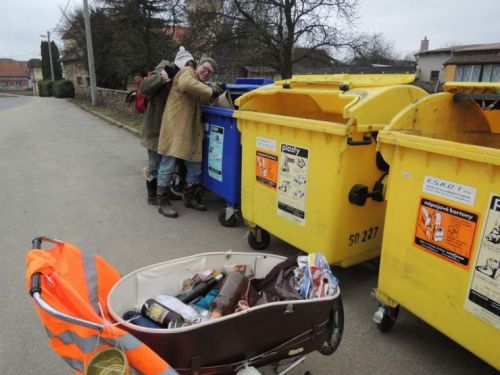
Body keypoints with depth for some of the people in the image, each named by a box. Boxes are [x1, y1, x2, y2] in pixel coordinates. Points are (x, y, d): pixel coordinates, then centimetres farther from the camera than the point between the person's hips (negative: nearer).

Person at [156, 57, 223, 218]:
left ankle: (190, 197, 27)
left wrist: (216, 92, 2)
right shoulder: (187, 72, -2)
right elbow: (187, 84, -24)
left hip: (190, 131, 9)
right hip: (174, 128, -8)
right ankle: (163, 203, 6)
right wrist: (210, 91, -21)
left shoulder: (202, 85, 26)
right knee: (168, 166, -3)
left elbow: (207, 101, 16)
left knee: (195, 166, 11)